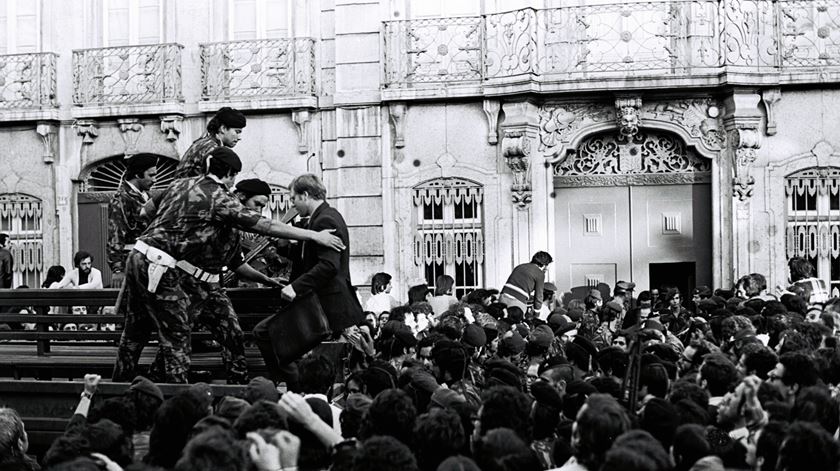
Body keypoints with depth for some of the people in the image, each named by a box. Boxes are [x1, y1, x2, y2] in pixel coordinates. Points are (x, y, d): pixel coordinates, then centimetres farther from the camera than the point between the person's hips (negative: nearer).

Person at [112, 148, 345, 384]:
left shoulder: (181, 184, 14)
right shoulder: (220, 198, -10)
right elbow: (265, 225, -13)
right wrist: (314, 235, -10)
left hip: (138, 257, 8)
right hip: (161, 268, -8)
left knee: (134, 334, 17)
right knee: (176, 338, -1)